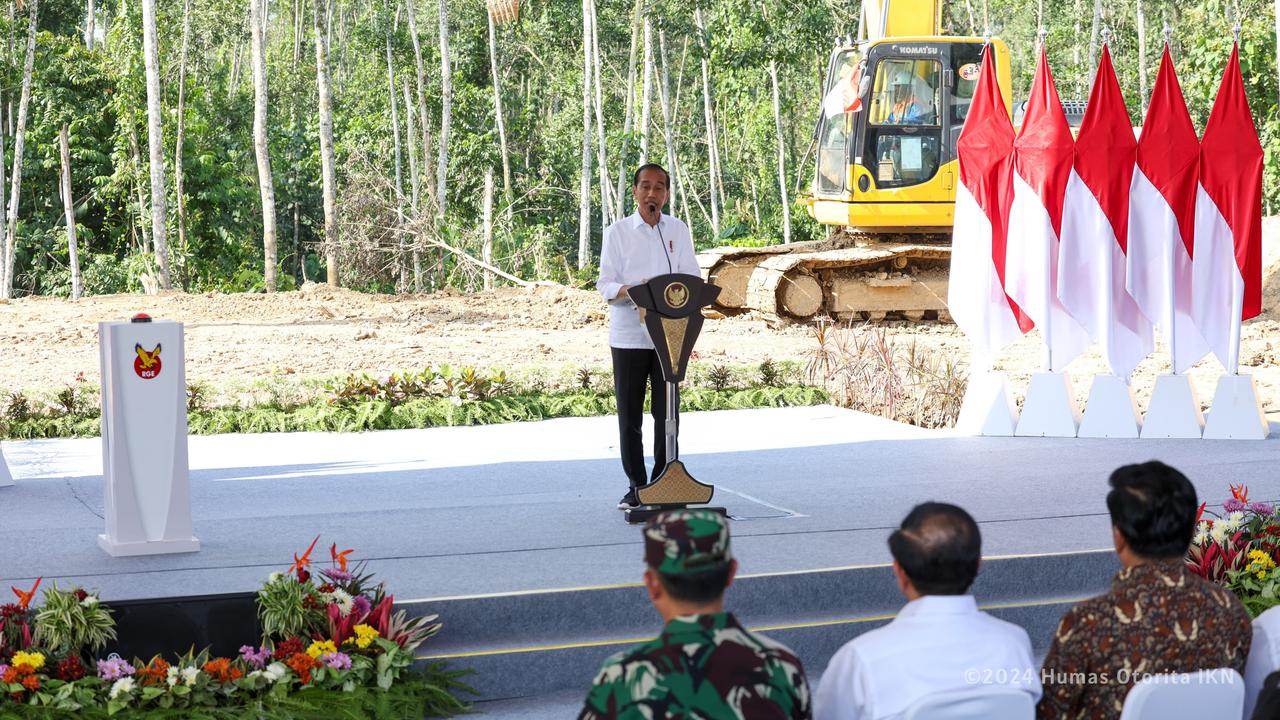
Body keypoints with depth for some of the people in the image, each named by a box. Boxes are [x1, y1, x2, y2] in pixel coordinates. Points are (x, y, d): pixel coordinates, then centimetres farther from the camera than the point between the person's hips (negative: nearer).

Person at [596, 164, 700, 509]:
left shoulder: (678, 230, 8)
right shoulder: (617, 231, 3)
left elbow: (692, 277, 6)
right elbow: (605, 285, -2)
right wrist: (630, 292, -23)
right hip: (628, 334, -1)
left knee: (666, 412, 2)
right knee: (629, 414, 2)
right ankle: (636, 486, 11)